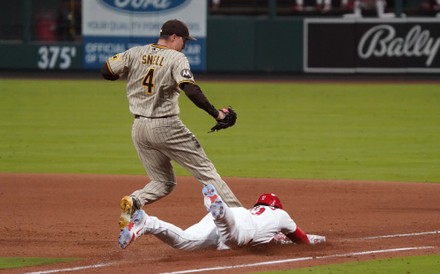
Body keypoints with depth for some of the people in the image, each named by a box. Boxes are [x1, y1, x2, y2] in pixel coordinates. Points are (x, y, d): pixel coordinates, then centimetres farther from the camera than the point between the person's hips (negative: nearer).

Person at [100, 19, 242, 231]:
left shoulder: (135, 53, 5)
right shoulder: (176, 59, -8)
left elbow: (106, 72, 4)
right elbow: (191, 90, -21)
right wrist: (216, 114, -18)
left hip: (139, 129, 5)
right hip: (166, 127, -5)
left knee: (163, 182, 17)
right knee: (205, 171, 1)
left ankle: (133, 202, -11)